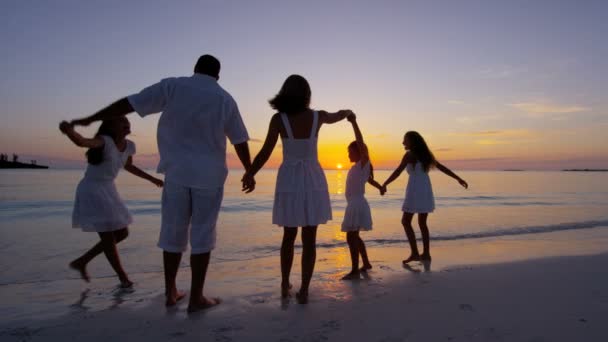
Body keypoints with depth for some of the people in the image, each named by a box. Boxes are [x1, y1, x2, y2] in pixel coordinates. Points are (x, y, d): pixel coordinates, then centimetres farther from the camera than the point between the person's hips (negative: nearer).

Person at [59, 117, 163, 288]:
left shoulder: (129, 146, 2)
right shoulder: (104, 141, -20)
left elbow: (129, 166, 21)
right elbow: (82, 141, -41)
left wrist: (152, 179, 25)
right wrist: (68, 130, -63)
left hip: (107, 191, 8)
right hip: (91, 191, -8)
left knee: (122, 234, 12)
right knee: (109, 238, -2)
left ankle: (81, 262, 27)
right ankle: (122, 275, 18)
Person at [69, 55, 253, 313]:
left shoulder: (172, 86, 2)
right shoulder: (225, 99, 2)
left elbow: (128, 104, 0)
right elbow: (240, 141, 3)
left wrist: (91, 119, 11)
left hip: (177, 172, 1)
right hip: (209, 175, -1)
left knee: (173, 232, 11)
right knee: (202, 235, 2)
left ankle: (170, 293, 20)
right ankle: (196, 298, 7)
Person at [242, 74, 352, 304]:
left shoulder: (278, 119, -7)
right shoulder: (317, 116, 0)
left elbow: (265, 153, -9)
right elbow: (336, 117, 23)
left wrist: (250, 174, 4)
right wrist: (348, 112, 45)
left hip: (289, 181, 0)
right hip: (312, 180, 0)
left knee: (289, 236, 16)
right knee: (309, 239, 5)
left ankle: (285, 285, 24)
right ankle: (304, 291, 9)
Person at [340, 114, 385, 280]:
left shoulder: (363, 163, -9)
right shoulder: (358, 166, 15)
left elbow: (361, 142, -23)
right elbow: (369, 179, 32)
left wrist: (354, 122, -28)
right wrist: (380, 186, 47)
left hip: (357, 204, -10)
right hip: (354, 204, 10)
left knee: (351, 237, -9)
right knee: (354, 236, 19)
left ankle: (355, 270, -5)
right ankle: (366, 263, 32)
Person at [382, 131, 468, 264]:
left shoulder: (409, 155, -7)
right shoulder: (425, 154, 15)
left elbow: (397, 172, -16)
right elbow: (442, 168, 18)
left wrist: (384, 184, -12)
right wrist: (459, 179, 24)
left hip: (415, 191, -8)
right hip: (426, 190, 8)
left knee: (406, 221, -2)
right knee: (422, 223, 14)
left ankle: (415, 253, -7)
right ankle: (426, 254, 17)